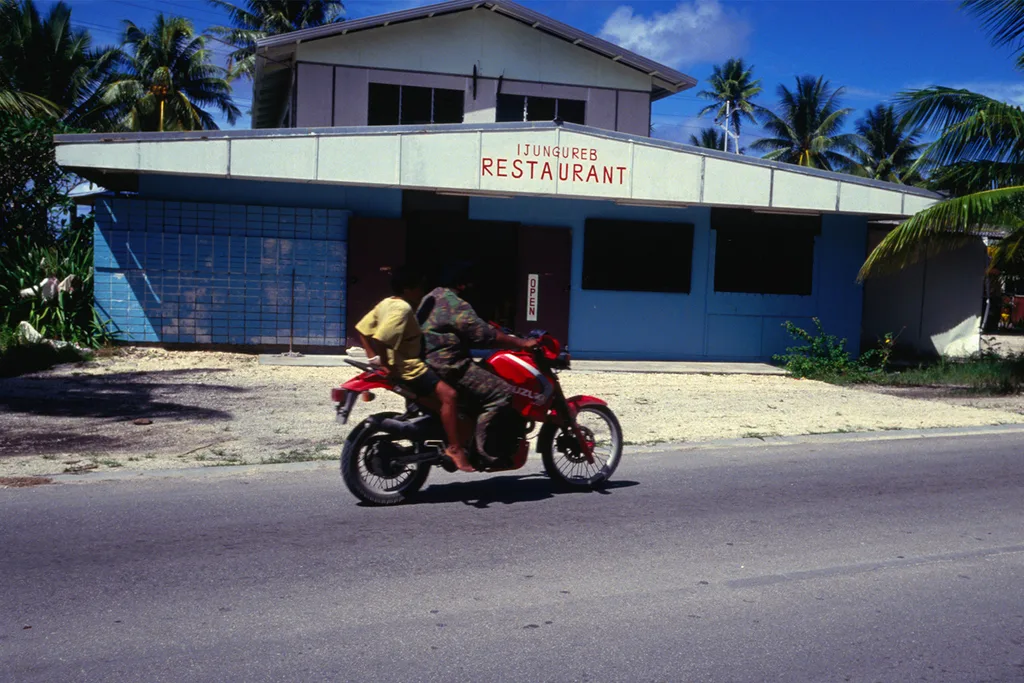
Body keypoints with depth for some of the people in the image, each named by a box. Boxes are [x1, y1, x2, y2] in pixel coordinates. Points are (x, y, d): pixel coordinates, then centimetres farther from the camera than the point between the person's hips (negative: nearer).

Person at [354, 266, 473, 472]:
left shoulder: (386, 303, 10)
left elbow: (362, 328, 15)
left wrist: (374, 358, 13)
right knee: (448, 395, -18)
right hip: (406, 367, -11)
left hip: (400, 365, 11)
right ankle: (454, 448, -18)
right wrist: (386, 365, -20)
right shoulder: (402, 309, -18)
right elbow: (379, 338, -31)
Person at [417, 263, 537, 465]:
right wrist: (523, 343, -18)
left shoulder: (433, 297, 17)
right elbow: (486, 335, -22)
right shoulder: (456, 306, -16)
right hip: (448, 366, -11)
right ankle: (481, 444, -18)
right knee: (502, 392, -18)